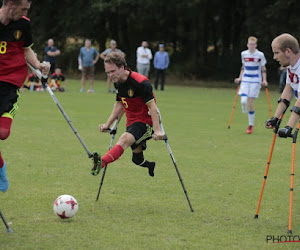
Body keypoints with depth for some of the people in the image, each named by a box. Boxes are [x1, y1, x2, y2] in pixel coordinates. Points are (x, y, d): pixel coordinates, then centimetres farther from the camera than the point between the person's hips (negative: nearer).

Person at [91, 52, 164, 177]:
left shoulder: (140, 82, -21)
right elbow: (119, 105, 19)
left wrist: (157, 130, -28)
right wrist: (108, 124, 15)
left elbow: (152, 106, -22)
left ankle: (101, 163, -57)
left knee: (125, 139, -34)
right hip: (132, 122, 8)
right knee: (137, 159, 13)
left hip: (146, 121, -8)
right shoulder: (118, 82, 5)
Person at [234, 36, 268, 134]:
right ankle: (244, 110, 24)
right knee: (243, 101, -16)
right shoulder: (244, 54, 7)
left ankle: (251, 125, 6)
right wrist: (240, 77, 14)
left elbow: (263, 69, 4)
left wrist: (264, 80, -5)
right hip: (245, 80, 3)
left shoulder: (260, 55, -3)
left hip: (255, 81, -2)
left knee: (251, 103, -6)